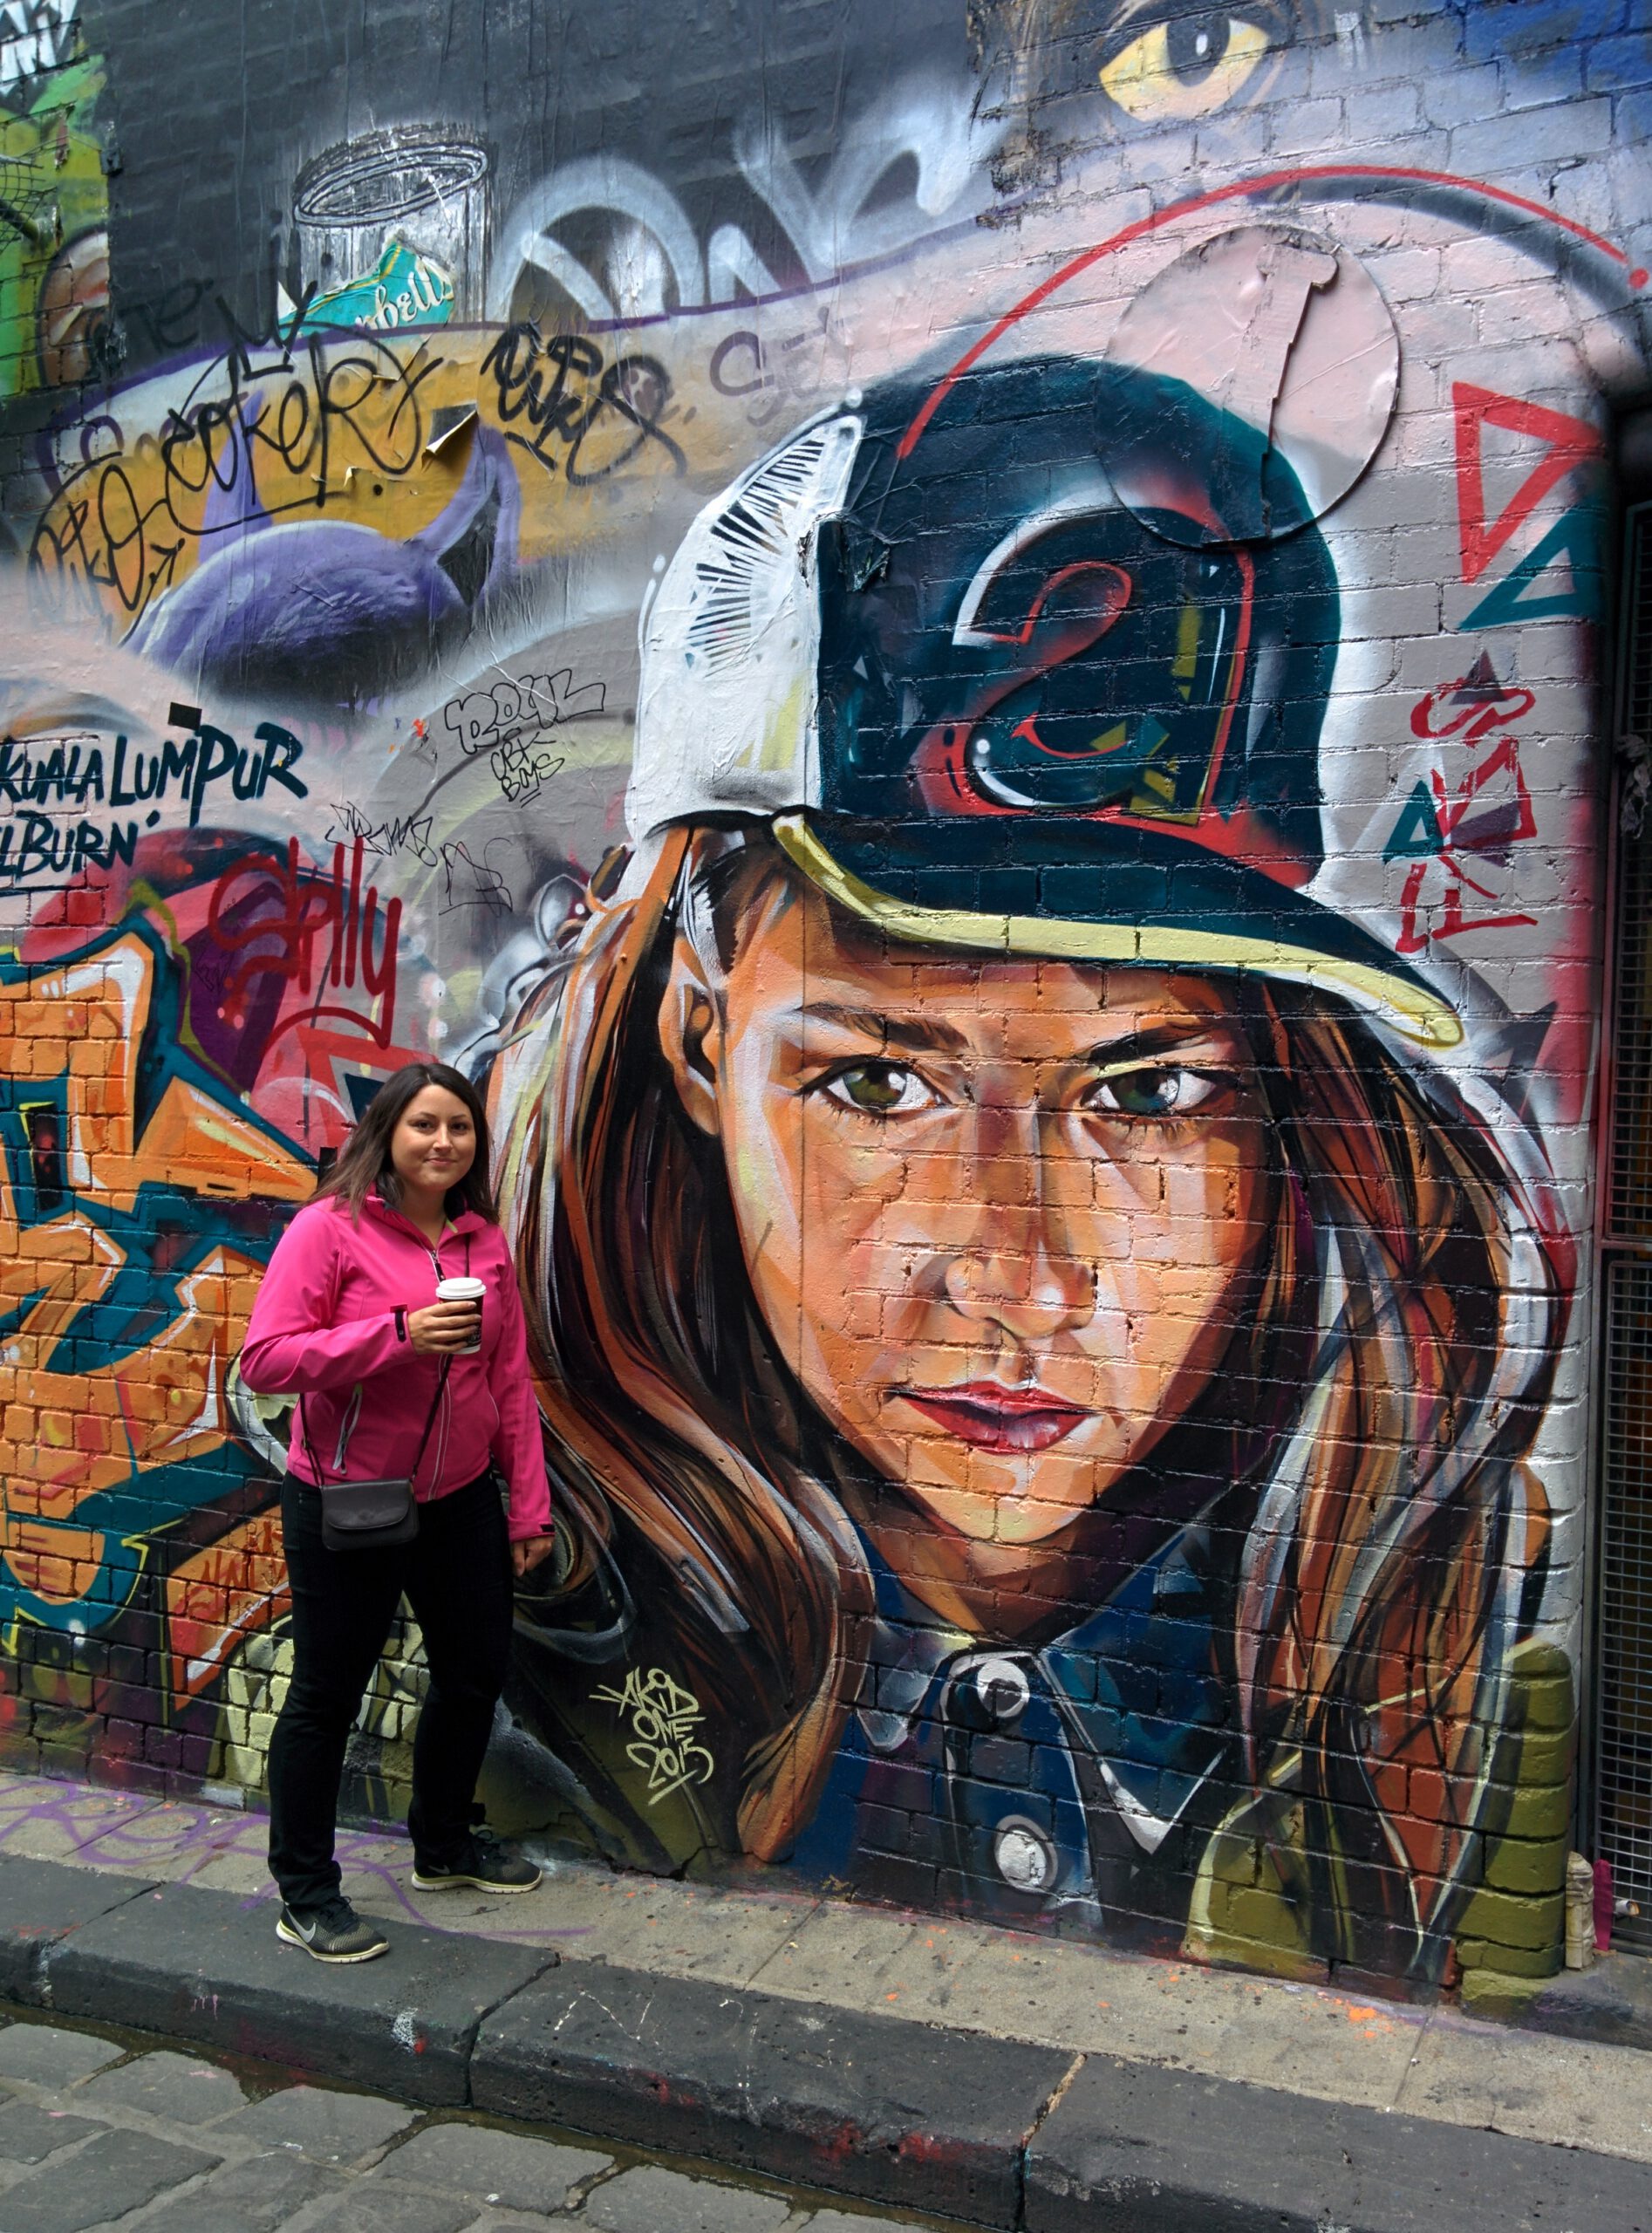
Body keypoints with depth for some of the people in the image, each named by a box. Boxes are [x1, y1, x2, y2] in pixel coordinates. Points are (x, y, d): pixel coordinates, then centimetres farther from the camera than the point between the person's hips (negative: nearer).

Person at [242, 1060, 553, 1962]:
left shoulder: (484, 1241, 1)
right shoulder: (329, 1229, -14)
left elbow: (510, 1381, 4)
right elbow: (265, 1360, -20)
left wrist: (529, 1507, 5)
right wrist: (398, 1333, -29)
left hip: (461, 1499, 6)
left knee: (476, 1671, 18)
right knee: (327, 1694, 8)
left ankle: (444, 1845, 43)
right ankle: (304, 1894, 27)